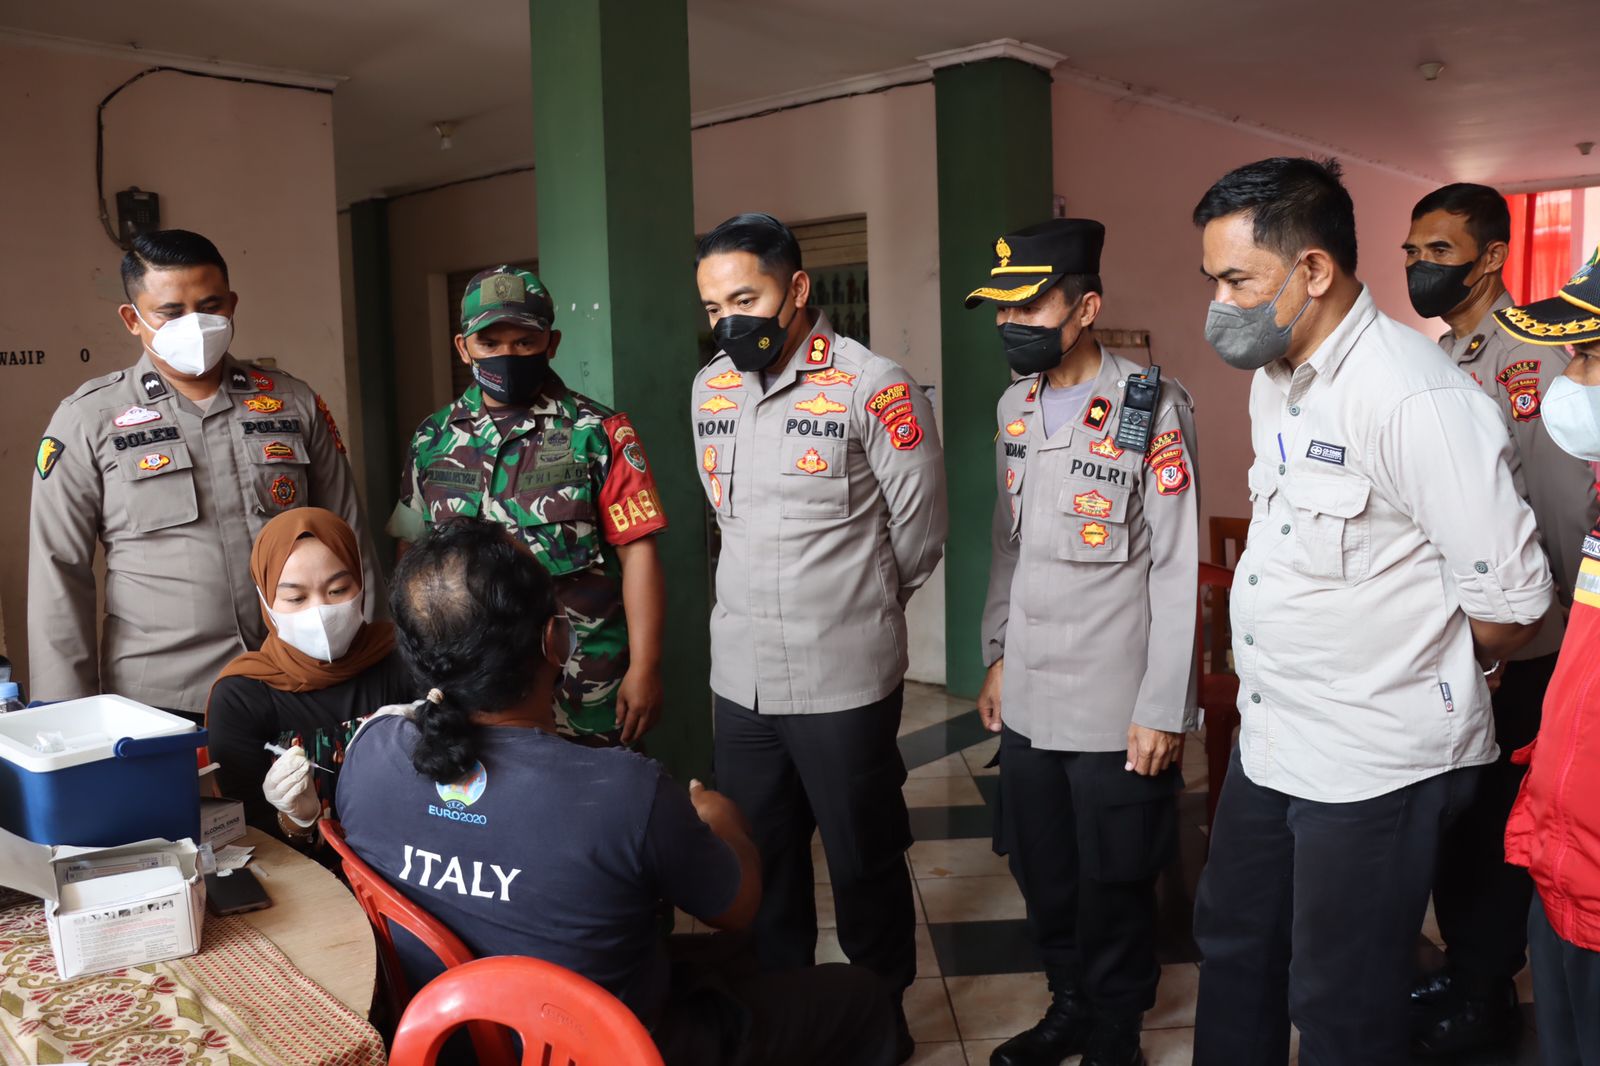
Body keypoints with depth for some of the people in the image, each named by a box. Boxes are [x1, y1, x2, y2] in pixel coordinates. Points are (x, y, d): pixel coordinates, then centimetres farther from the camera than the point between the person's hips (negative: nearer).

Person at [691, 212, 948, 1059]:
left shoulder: (874, 390, -13)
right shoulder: (709, 391, 5)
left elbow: (920, 537, -5)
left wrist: (850, 608, 7)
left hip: (845, 679, -5)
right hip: (739, 674, 5)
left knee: (863, 862, 11)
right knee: (760, 859, 19)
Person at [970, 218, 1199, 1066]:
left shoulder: (1154, 409, -12)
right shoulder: (1015, 406, 7)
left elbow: (1178, 571, -12)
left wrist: (1163, 709, -12)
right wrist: (997, 656, 14)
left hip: (1115, 709, -5)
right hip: (1027, 700, 6)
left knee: (1113, 883, 10)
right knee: (1041, 871, 16)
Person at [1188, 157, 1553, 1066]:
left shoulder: (1416, 397, -23)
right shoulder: (1276, 377, 6)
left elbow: (1511, 602, -19)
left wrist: (1421, 679, -1)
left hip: (1375, 769, -8)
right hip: (1271, 742, 8)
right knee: (1232, 951, 22)